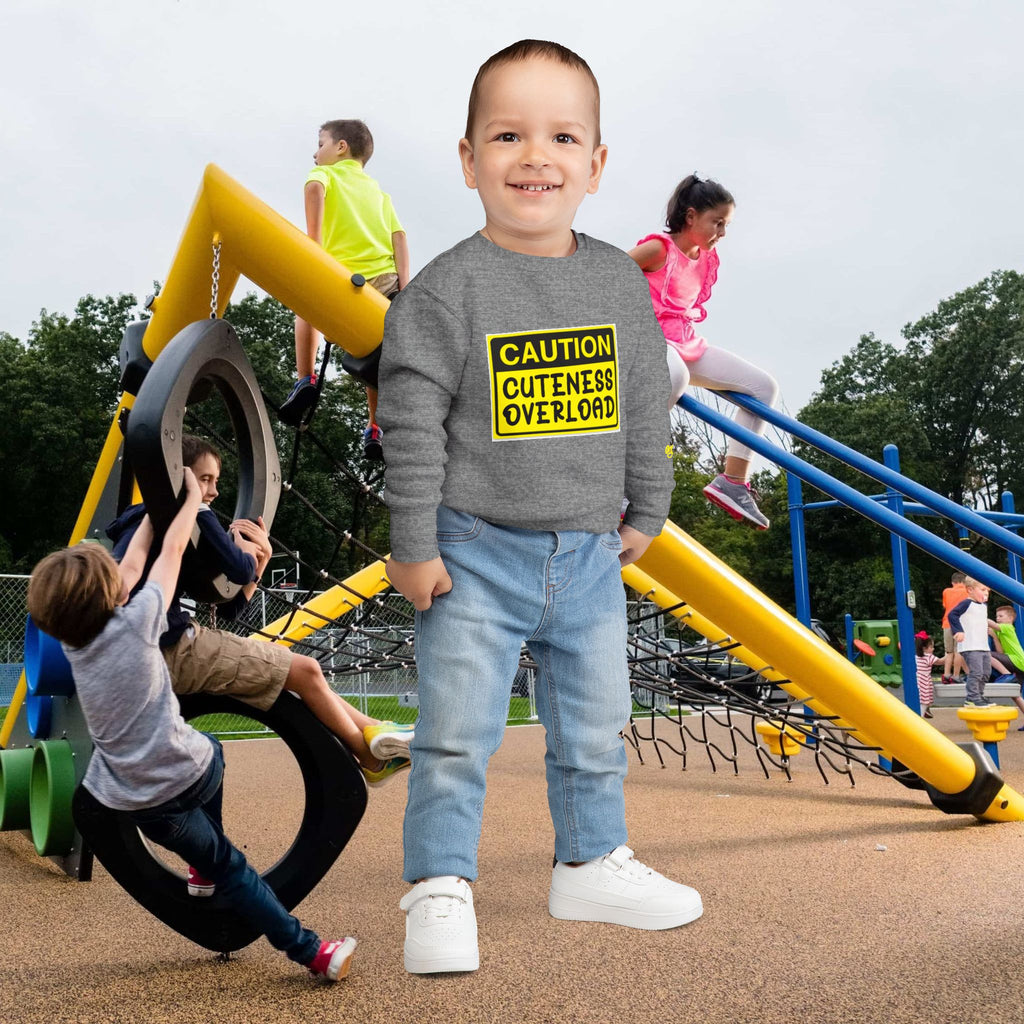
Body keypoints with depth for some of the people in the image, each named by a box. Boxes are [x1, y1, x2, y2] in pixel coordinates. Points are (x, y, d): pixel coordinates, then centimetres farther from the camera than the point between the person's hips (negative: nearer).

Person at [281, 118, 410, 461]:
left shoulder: (325, 173, 14)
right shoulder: (378, 191, 26)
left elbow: (314, 188, -14)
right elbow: (399, 236, 9)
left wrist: (313, 240, -14)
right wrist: (403, 287, 1)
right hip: (384, 281, 4)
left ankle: (305, 380, 13)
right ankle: (376, 429, 11)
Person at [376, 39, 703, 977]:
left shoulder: (620, 283, 3)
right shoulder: (447, 289, -11)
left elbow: (644, 408, 11)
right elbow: (413, 422, -11)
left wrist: (645, 513, 13)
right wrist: (413, 546, -11)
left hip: (589, 555, 5)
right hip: (477, 554, -4)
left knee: (596, 726, 16)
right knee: (457, 733, 1)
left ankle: (593, 864, 35)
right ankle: (440, 887, 17)